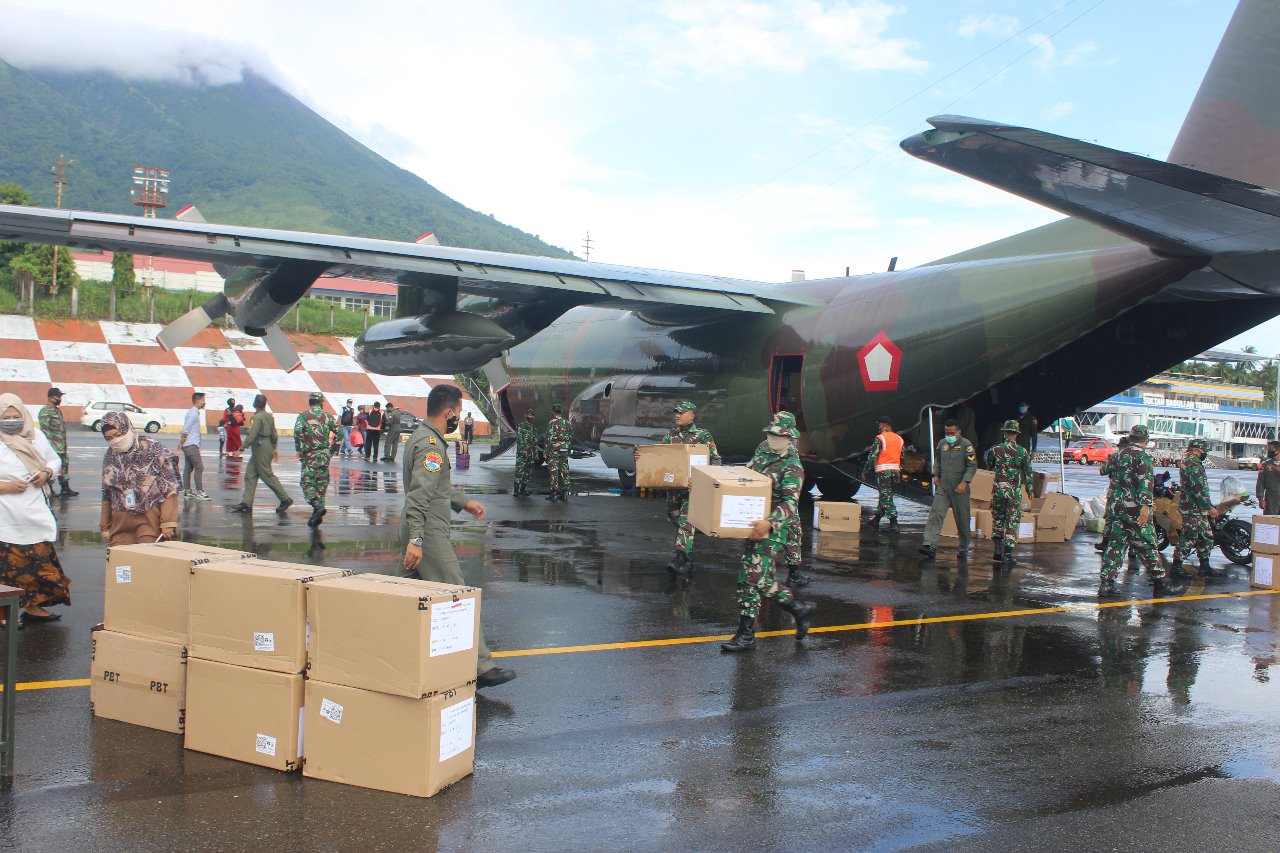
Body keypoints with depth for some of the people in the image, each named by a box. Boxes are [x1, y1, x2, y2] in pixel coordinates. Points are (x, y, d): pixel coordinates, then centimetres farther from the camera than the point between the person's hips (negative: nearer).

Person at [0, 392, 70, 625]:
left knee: (41, 561, 13)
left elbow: (55, 460, 19)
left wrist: (47, 472, -1)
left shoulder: (37, 437, 7)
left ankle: (33, 606, 26)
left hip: (36, 514, 6)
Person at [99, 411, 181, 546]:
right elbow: (106, 495, 17)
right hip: (120, 522, 4)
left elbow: (170, 489, -7)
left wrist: (168, 523, -13)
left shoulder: (153, 449, -6)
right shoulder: (109, 456, 9)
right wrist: (105, 526, 15)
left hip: (150, 520, -4)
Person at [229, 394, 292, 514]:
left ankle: (285, 499, 2)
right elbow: (274, 435, 15)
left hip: (260, 449, -9)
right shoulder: (269, 416, 10)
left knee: (268, 476, -3)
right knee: (250, 475, 9)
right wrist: (274, 448, 24)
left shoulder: (258, 417, -16)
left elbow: (252, 435, -22)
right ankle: (246, 503, 7)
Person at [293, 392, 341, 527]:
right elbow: (339, 433, 3)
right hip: (325, 454, 3)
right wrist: (332, 450, 11)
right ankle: (317, 515, 9)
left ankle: (317, 506, -25)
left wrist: (299, 450, -8)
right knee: (321, 483, 9)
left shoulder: (303, 416, 0)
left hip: (310, 455, -3)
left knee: (307, 482, -1)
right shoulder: (328, 417, 8)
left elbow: (297, 431, -16)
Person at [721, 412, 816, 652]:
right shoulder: (763, 449, 11)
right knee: (761, 579, 12)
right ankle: (800, 608, 28)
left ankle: (746, 635, -1)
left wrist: (769, 523, -39)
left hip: (770, 529, -8)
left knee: (752, 578, -8)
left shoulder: (793, 467, -14)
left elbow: (791, 503, -25)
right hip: (754, 523, 8)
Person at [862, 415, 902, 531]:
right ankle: (876, 519, 29)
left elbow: (872, 456, -12)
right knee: (884, 495, 19)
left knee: (886, 497, -6)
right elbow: (902, 457, 17)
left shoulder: (880, 438, -9)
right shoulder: (899, 439, 13)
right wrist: (900, 474, 23)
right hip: (895, 471, 7)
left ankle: (893, 523, -12)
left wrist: (865, 471, -3)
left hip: (883, 471, -7)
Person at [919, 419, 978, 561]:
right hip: (943, 487, 4)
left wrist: (964, 482, -16)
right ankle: (930, 545, -19)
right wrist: (936, 475, 11)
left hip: (959, 489, -4)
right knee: (936, 514, -10)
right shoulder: (942, 443, 10)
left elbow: (972, 466, -8)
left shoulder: (966, 445, -6)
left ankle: (964, 549, 18)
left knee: (962, 519, 5)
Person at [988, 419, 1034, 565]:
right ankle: (1007, 554, -2)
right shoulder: (1022, 452, -3)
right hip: (1015, 492, -1)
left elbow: (989, 467, 13)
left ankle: (998, 551, 13)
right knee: (1012, 522, 3)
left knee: (998, 519, 16)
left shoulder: (995, 449, -1)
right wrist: (1030, 490, 14)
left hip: (998, 490, 1)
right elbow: (1028, 472, 2)